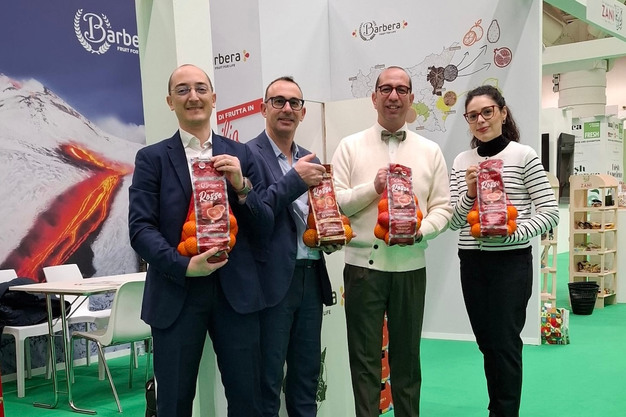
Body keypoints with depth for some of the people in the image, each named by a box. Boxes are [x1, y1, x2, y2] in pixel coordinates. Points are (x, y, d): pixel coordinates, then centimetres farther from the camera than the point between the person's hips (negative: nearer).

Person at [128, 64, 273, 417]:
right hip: (176, 293, -1)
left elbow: (265, 227, 6)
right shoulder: (152, 158, 3)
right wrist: (184, 265, -18)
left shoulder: (241, 155, 8)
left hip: (236, 291, 2)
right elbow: (140, 227, -5)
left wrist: (241, 185, -11)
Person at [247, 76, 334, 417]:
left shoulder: (310, 160, 14)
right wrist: (295, 180, -19)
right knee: (267, 380, 5)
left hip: (312, 277, 7)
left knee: (307, 376, 16)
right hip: (273, 280, -6)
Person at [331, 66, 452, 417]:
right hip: (363, 265, -1)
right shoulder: (351, 147, 3)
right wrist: (374, 187, -14)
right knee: (364, 358, 7)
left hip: (410, 266, 2)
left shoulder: (430, 151, 7)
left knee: (407, 356, 13)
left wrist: (422, 230, -14)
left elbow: (443, 206, 5)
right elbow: (334, 202, -3)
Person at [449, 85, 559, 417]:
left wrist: (513, 233, -21)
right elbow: (453, 220, 4)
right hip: (472, 263, 4)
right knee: (487, 342, 14)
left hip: (511, 262, -4)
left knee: (505, 343, 0)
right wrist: (469, 194, -13)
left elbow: (550, 212, -8)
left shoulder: (523, 156, -6)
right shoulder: (461, 162, 6)